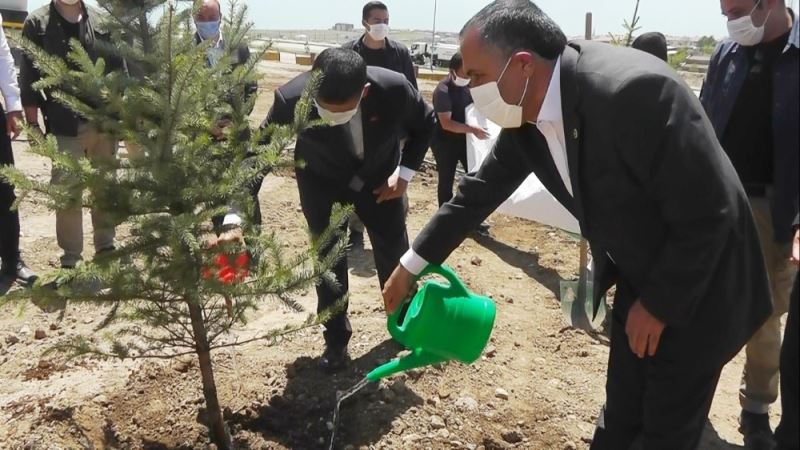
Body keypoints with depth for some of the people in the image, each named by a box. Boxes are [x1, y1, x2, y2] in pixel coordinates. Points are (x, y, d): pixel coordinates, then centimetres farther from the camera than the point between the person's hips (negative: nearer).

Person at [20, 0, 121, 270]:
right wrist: (33, 123, -5)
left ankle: (106, 246, 27)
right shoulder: (37, 24, 2)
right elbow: (29, 77, 0)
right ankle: (71, 258, 8)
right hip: (65, 127, -3)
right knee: (68, 194, 0)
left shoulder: (101, 23, 10)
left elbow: (118, 71, 13)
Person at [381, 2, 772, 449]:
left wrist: (659, 305, -16)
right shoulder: (526, 112, -10)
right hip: (637, 279, 6)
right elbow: (481, 191, 4)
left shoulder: (635, 91, -34)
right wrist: (411, 264, 9)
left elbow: (707, 215, -28)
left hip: (697, 292, -6)